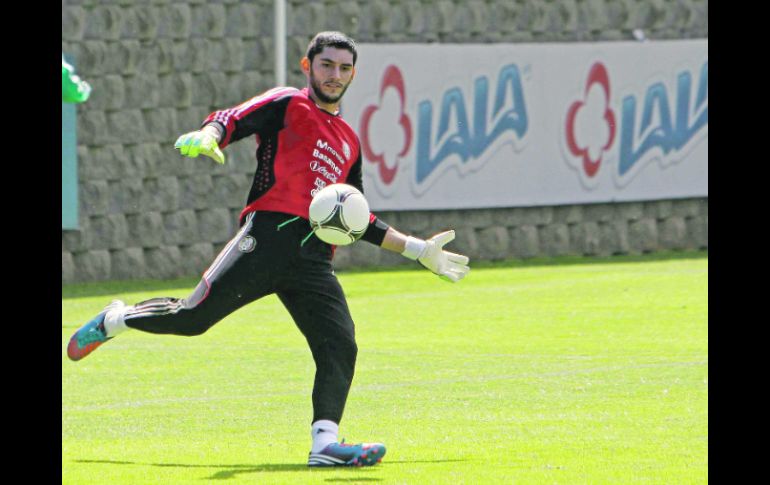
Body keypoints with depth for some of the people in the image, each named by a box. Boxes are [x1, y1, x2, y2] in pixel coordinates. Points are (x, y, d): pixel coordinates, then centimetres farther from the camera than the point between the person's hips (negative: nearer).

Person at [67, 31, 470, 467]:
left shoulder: (349, 142, 30)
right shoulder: (287, 105, 12)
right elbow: (233, 120, -6)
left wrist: (417, 249, 33)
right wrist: (209, 136, -30)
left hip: (315, 258, 5)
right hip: (270, 234, -5)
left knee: (340, 346, -14)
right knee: (193, 317, -12)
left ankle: (325, 443, -24)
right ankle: (115, 321, 16)